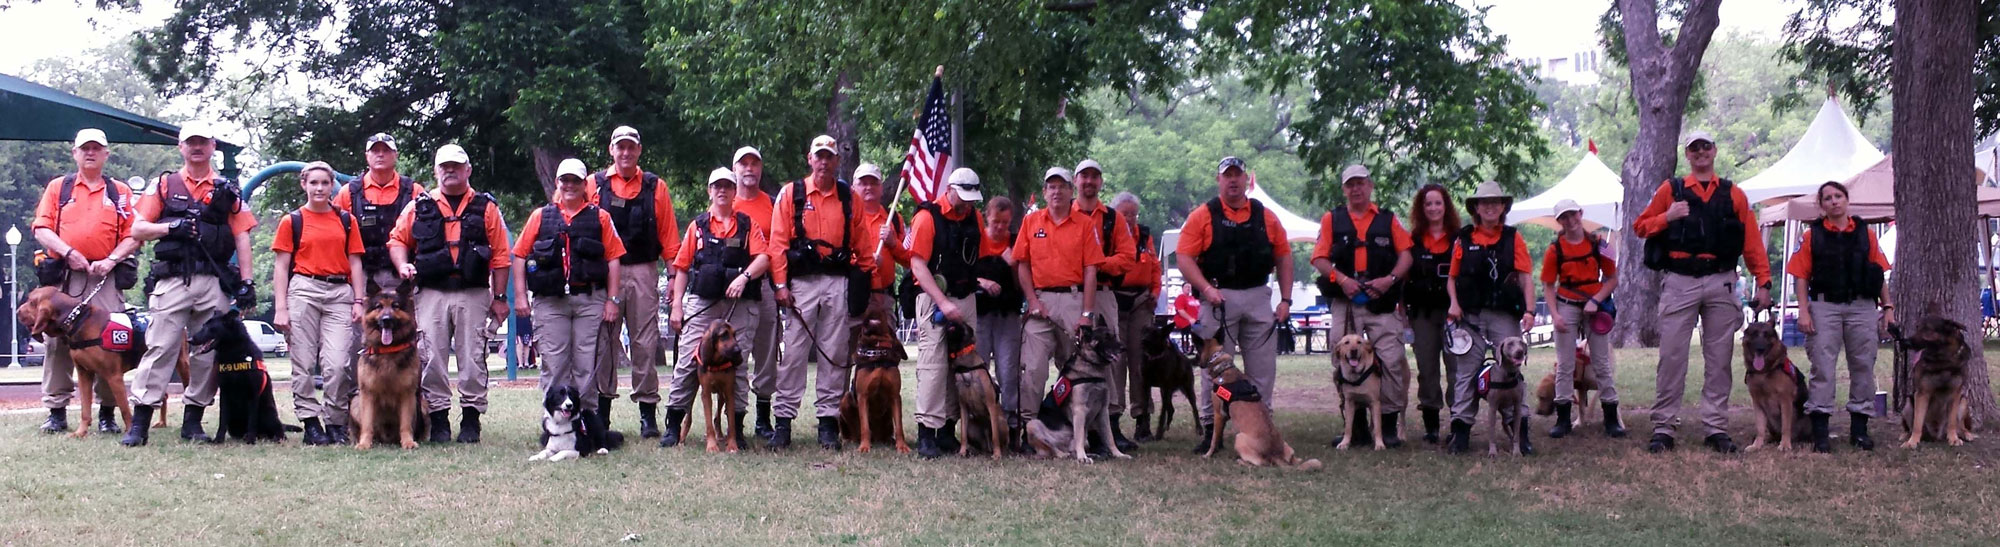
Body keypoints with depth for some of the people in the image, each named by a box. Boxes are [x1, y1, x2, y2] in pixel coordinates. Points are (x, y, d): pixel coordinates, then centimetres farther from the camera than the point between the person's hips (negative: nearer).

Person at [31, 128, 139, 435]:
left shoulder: (121, 192, 13)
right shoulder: (58, 188, 14)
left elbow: (133, 235, 6)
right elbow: (41, 228, 4)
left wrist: (111, 260, -10)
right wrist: (67, 252, -12)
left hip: (106, 277, -1)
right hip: (63, 275, 1)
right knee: (58, 341, -1)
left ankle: (107, 412, 3)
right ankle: (56, 411, 4)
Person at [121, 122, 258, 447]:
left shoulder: (227, 191, 13)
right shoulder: (164, 185, 12)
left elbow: (242, 238, 8)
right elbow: (137, 230, 7)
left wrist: (246, 283, -1)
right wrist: (172, 227, -10)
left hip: (214, 283, 1)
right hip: (172, 282, -1)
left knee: (207, 353, 3)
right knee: (160, 349, -7)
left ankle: (193, 421, 11)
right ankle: (139, 422, -8)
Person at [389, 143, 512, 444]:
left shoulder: (486, 207, 8)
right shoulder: (420, 206, 11)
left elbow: (500, 256, 5)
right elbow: (398, 239, 15)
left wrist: (499, 297, 0)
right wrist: (403, 264, -6)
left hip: (473, 294, -1)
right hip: (431, 293, 1)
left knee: (472, 357, 0)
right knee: (433, 358, -1)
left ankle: (471, 419, 6)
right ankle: (438, 418, 6)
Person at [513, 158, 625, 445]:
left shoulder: (601, 217, 10)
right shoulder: (541, 216, 12)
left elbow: (614, 258, 5)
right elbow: (520, 256, 9)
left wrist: (612, 300, -2)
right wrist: (520, 295, 1)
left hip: (590, 299, -1)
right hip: (550, 300, 1)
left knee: (587, 362, 0)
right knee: (553, 363, 1)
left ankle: (589, 414, 7)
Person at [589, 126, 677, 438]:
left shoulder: (655, 187, 10)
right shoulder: (594, 185, 9)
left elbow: (668, 235, 8)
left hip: (643, 272, 0)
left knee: (645, 341, -1)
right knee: (604, 341, 2)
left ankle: (648, 413, 2)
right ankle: (601, 410, 9)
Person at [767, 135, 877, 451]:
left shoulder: (849, 197, 11)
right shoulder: (791, 194, 6)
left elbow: (862, 244, 12)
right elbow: (778, 241, 1)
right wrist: (781, 284, -6)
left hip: (839, 283, 2)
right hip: (802, 282, -2)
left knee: (834, 354, 2)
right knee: (794, 352, -4)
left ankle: (828, 420, 6)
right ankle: (783, 420, -2)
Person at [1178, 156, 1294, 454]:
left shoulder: (1266, 217, 10)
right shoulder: (1202, 216, 0)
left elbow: (1283, 257, 13)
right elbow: (1184, 257, -6)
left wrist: (1285, 299, 6)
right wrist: (1206, 288, -18)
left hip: (1259, 297, 3)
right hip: (1219, 298, -3)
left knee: (1263, 368, 5)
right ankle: (1211, 428, 7)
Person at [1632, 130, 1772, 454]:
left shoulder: (1733, 195, 13)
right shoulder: (1670, 190, 10)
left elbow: (1751, 242, 9)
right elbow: (1640, 226, 9)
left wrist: (1763, 281, 1)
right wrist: (1667, 217, -10)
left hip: (1721, 284, 2)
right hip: (1679, 283, -2)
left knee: (1719, 359, 3)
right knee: (1672, 356, -5)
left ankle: (1715, 428, 8)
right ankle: (1663, 428, -1)